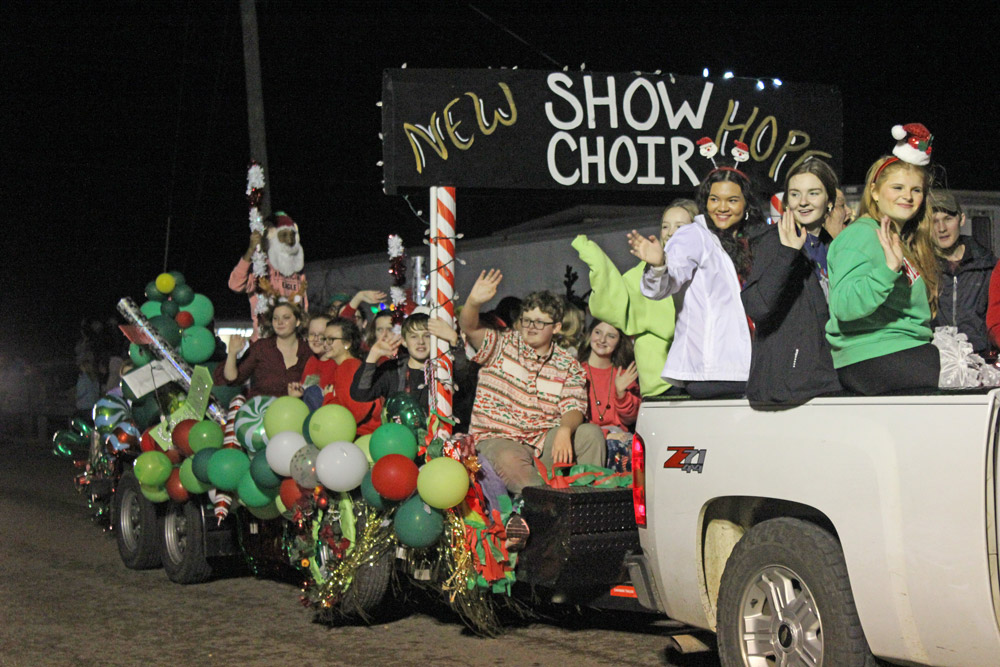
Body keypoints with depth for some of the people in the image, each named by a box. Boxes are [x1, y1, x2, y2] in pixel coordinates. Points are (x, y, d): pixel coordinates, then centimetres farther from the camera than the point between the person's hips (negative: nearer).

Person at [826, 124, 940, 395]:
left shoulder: (906, 242, 22)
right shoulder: (861, 234, -6)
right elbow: (844, 306, -21)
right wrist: (889, 269, -28)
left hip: (906, 350, 9)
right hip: (869, 359, -9)